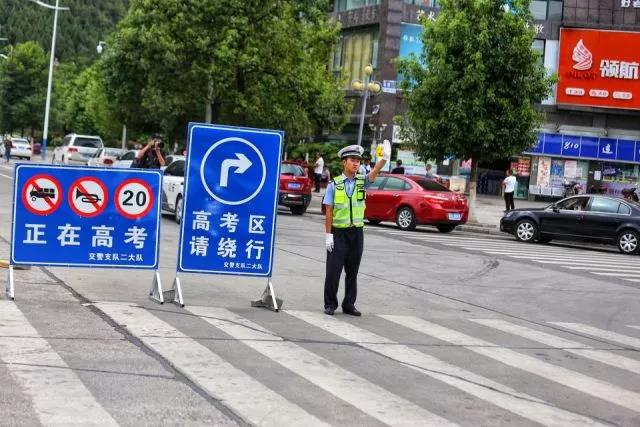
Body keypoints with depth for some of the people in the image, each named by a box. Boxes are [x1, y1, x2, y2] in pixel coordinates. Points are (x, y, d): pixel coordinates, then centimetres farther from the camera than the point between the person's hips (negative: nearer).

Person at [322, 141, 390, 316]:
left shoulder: (362, 181, 3)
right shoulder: (334, 184, -4)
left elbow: (375, 172, -17)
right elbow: (328, 211, -4)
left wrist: (384, 158, -36)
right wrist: (328, 234, -9)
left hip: (357, 232, 3)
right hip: (338, 233, -3)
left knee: (352, 272, 9)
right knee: (333, 270, -1)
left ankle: (349, 305, 18)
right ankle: (330, 304, 11)